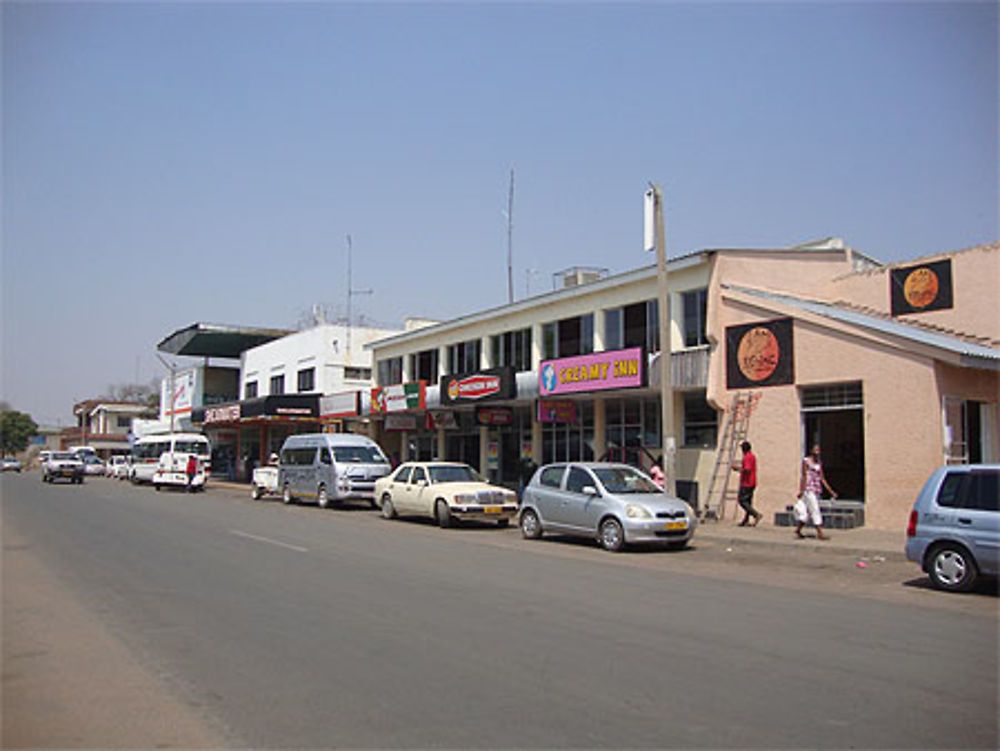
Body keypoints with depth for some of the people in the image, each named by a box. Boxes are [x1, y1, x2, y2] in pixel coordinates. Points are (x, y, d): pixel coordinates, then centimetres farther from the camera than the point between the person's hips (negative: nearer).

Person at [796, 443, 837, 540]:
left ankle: (798, 530, 19)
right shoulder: (806, 461, -4)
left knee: (808, 511, 8)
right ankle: (819, 532, -10)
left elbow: (822, 478, 13)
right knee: (815, 509, -10)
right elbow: (804, 476, -8)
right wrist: (801, 490, -13)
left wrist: (831, 491, 8)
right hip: (808, 488, -7)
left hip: (816, 490, 7)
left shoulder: (819, 463, 13)